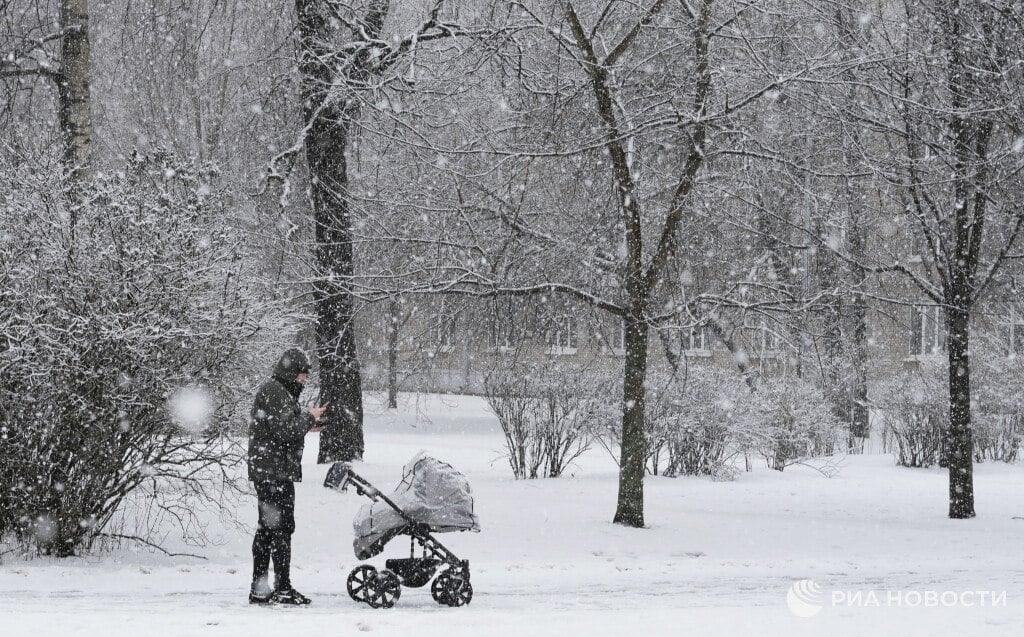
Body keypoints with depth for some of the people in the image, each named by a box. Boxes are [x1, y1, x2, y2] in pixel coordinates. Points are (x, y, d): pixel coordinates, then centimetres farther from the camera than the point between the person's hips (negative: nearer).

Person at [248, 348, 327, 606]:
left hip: (265, 471, 11)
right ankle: (283, 589, -8)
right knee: (282, 528, -9)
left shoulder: (280, 391, 20)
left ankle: (259, 589, 14)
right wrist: (308, 417, -8)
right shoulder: (274, 392, -13)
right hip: (275, 471, -11)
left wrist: (307, 425, 14)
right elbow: (285, 430, -22)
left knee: (266, 529, 11)